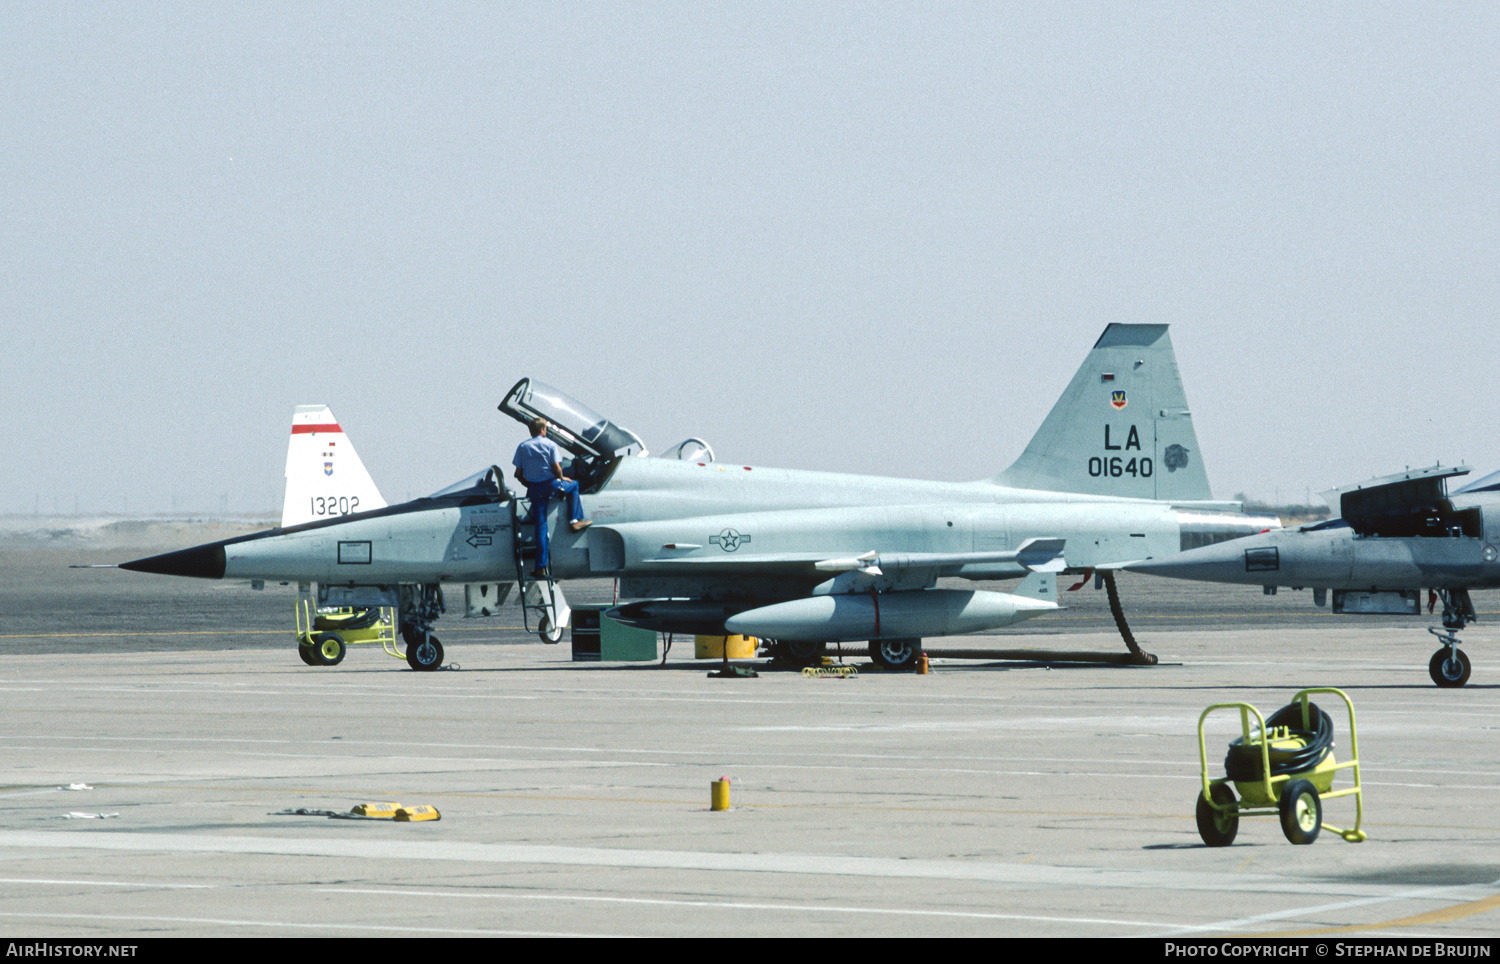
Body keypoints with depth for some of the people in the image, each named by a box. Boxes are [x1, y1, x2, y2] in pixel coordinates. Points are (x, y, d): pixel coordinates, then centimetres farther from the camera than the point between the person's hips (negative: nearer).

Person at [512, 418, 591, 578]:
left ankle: (541, 567, 0)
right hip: (550, 484, -3)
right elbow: (556, 468, -10)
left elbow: (518, 474, 5)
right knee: (574, 485, 28)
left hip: (534, 488, 3)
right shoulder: (550, 445, -2)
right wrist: (562, 478, 10)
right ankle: (575, 520, 20)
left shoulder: (522, 447, 7)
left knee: (540, 525, 3)